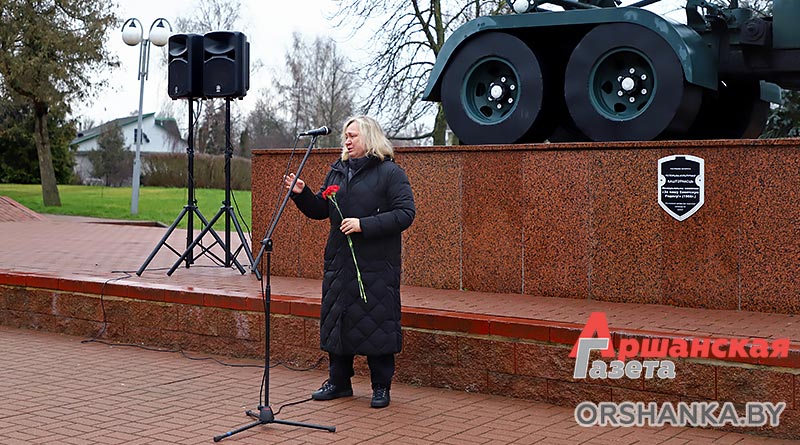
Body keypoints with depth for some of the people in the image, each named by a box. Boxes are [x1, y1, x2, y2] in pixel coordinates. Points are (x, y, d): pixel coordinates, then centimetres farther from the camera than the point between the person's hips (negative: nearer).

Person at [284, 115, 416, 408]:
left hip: (376, 265, -6)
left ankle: (381, 387, 11)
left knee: (376, 323, -2)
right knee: (336, 320, 11)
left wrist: (364, 225, -19)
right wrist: (301, 194, -1)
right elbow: (320, 210, 18)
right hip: (339, 262, 6)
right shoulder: (337, 171, 15)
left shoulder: (390, 173, -5)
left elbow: (406, 213, -14)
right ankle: (339, 381, 25)